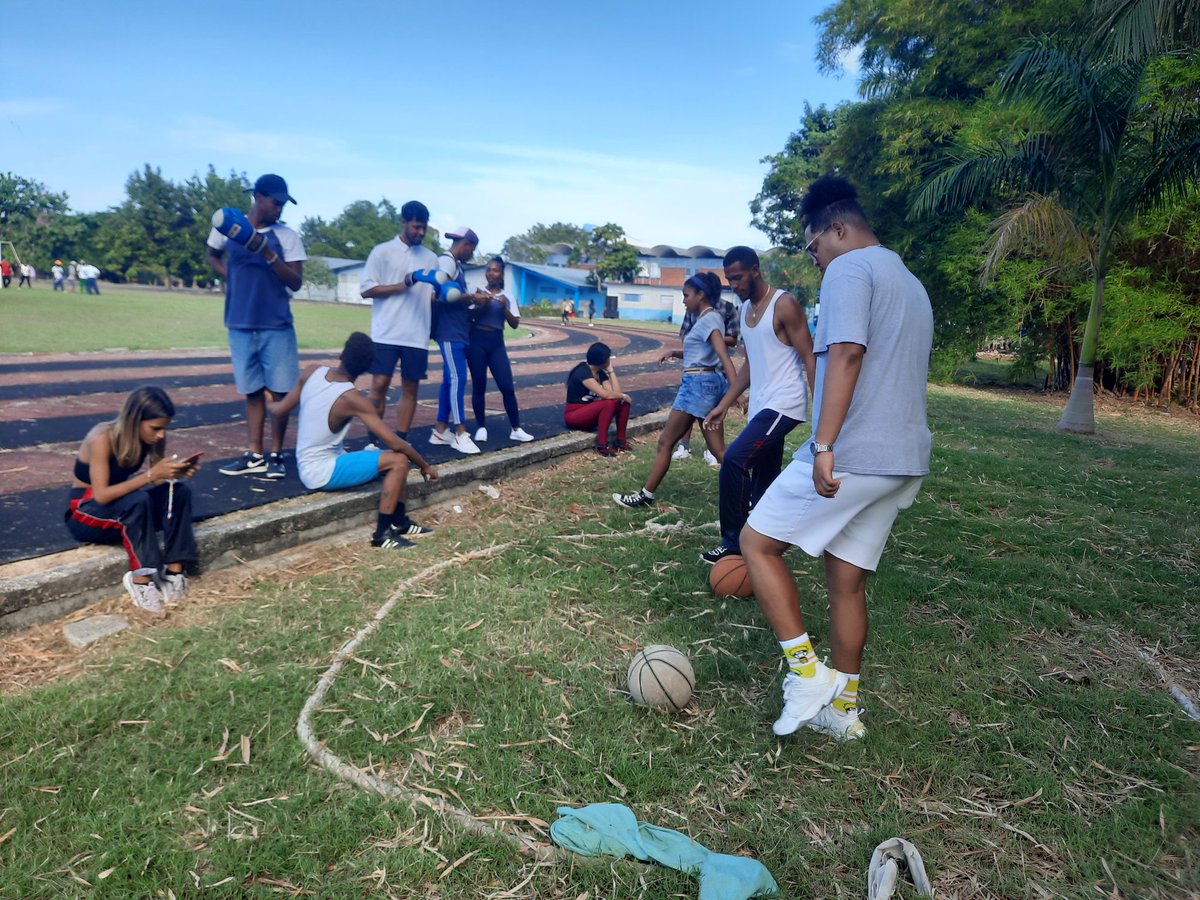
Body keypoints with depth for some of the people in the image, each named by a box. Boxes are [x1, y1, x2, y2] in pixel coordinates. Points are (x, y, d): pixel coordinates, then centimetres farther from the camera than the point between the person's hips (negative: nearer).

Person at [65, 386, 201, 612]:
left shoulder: (151, 437, -11)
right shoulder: (102, 438, -28)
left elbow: (159, 481, -5)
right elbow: (102, 495, -32)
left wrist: (175, 473, -26)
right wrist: (150, 475, -39)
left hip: (121, 505, 6)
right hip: (86, 511, -6)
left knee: (179, 491, -21)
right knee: (137, 500, -37)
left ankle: (174, 570, -20)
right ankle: (140, 579, -28)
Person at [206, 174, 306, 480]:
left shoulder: (287, 236, -3)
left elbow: (295, 283, -8)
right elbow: (212, 256, 22)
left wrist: (269, 255, -21)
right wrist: (232, 278, 4)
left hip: (277, 326, -2)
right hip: (241, 325, 2)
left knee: (280, 391, -1)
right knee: (252, 391, 8)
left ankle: (276, 455, 11)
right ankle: (255, 456, 14)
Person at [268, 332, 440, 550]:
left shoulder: (313, 372, -4)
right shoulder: (352, 399, -22)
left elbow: (278, 410, 10)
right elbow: (396, 443, -21)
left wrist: (268, 403, 33)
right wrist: (425, 466, -6)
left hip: (309, 466, 8)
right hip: (321, 473, -8)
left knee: (393, 460, 13)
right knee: (399, 460, -16)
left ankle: (399, 521, 19)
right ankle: (382, 533, -10)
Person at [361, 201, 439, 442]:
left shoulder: (431, 257, 14)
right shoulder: (382, 251, 2)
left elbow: (435, 295, 17)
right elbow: (366, 290, -3)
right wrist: (402, 285, -13)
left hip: (417, 336, 4)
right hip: (387, 334, -4)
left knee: (410, 388, 4)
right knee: (379, 385, -5)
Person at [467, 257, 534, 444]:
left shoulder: (507, 298, 10)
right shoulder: (478, 293, 5)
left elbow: (515, 324, 4)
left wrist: (504, 308, -10)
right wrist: (481, 305, -14)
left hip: (496, 343, 1)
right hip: (476, 341, -1)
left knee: (507, 387, -4)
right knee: (479, 386, 1)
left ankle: (515, 429, 3)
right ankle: (481, 427, 12)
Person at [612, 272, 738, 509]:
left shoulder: (709, 318, -13)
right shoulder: (706, 318, 17)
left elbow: (723, 354, -26)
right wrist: (675, 353, 7)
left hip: (698, 384, -10)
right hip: (708, 383, 10)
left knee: (665, 443, 0)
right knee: (718, 449, 8)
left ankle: (645, 496, 10)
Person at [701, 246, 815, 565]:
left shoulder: (784, 305, -10)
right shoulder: (746, 309, 14)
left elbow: (810, 360, -13)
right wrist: (724, 405, 18)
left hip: (784, 405, -9)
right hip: (759, 407, 9)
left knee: (734, 461, -20)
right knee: (763, 483, 11)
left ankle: (734, 541, -10)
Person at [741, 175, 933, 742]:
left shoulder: (849, 269, -6)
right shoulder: (910, 283, 24)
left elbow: (846, 355, -21)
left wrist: (824, 446, -26)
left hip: (853, 455, -9)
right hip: (904, 460, 9)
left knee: (757, 542, 2)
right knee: (847, 579, 14)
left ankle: (807, 673, 0)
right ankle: (842, 708, 22)